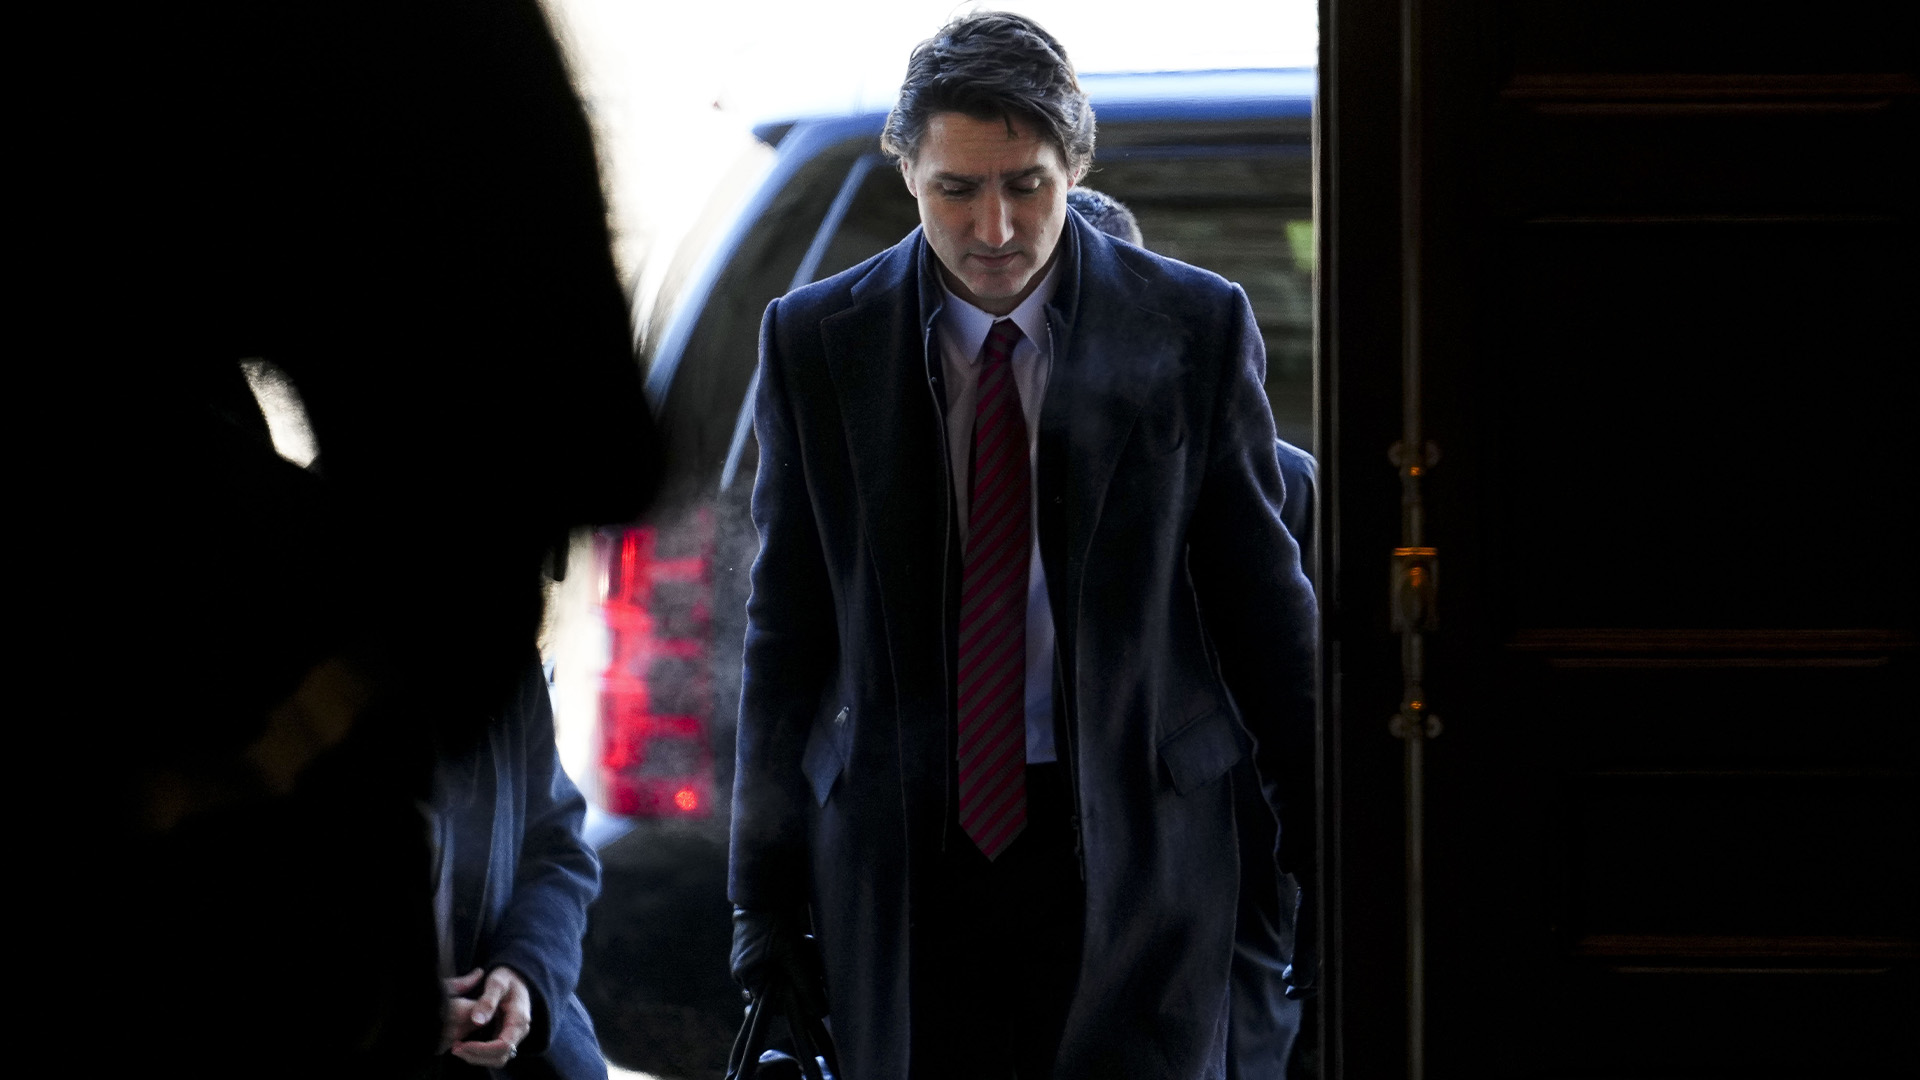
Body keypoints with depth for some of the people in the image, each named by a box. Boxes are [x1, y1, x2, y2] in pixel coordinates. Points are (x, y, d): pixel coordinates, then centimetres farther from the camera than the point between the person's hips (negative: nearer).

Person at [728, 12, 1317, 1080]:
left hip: (1130, 841, -1)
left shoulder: (1196, 330, -1)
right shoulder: (817, 342, 3)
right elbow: (788, 631, 7)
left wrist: (1322, 842, 8)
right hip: (902, 851, 1)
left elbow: (1262, 594, 6)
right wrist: (767, 892, 5)